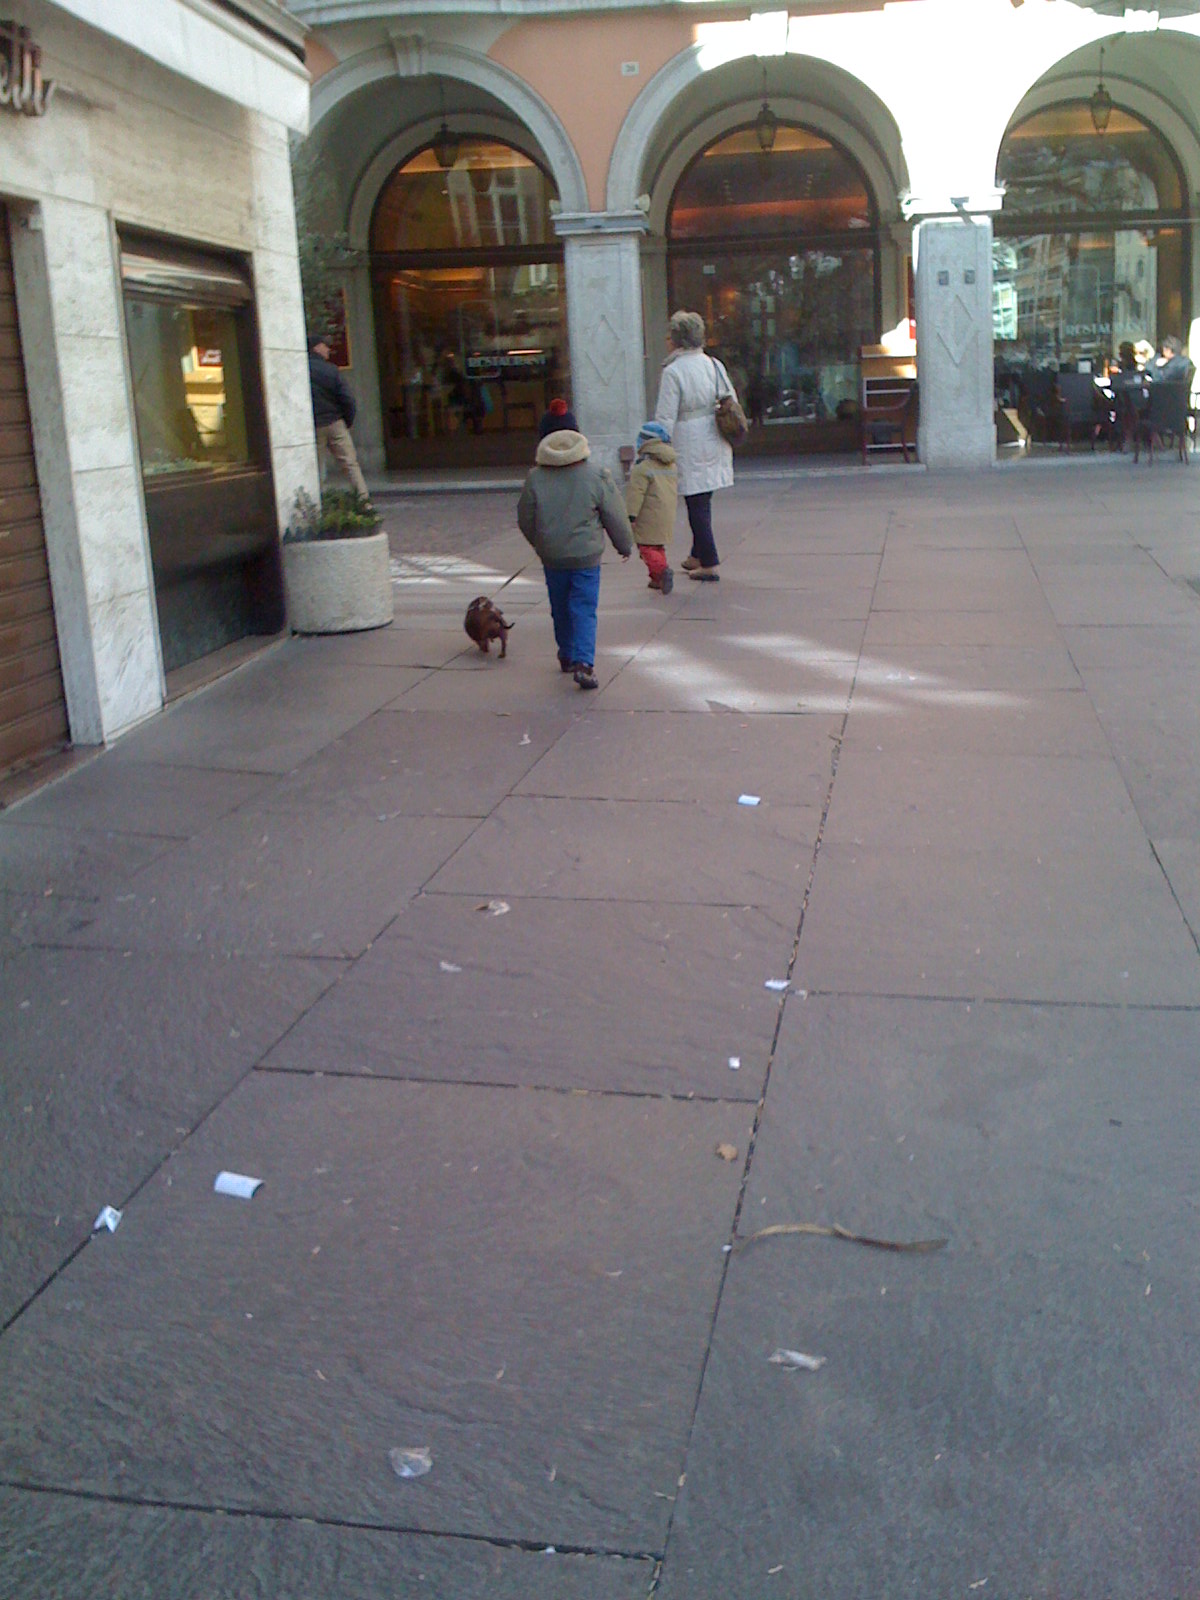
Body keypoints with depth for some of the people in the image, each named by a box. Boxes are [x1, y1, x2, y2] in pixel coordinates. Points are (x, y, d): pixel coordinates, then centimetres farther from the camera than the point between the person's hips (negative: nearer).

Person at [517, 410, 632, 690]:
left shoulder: (535, 478, -5)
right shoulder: (597, 476, -9)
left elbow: (525, 520, 5)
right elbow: (615, 517, -2)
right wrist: (625, 545, 15)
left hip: (552, 558, 2)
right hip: (586, 556, -2)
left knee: (560, 610, 19)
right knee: (584, 611, 0)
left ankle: (567, 656, 34)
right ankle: (583, 662, -15)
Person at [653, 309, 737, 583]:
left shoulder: (673, 371, -13)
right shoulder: (714, 365, 5)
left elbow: (665, 418, -14)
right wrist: (726, 435, 21)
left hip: (690, 447, -7)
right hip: (715, 444, 7)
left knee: (697, 504, -1)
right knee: (702, 501, 18)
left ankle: (709, 564, 0)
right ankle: (698, 556, 29)